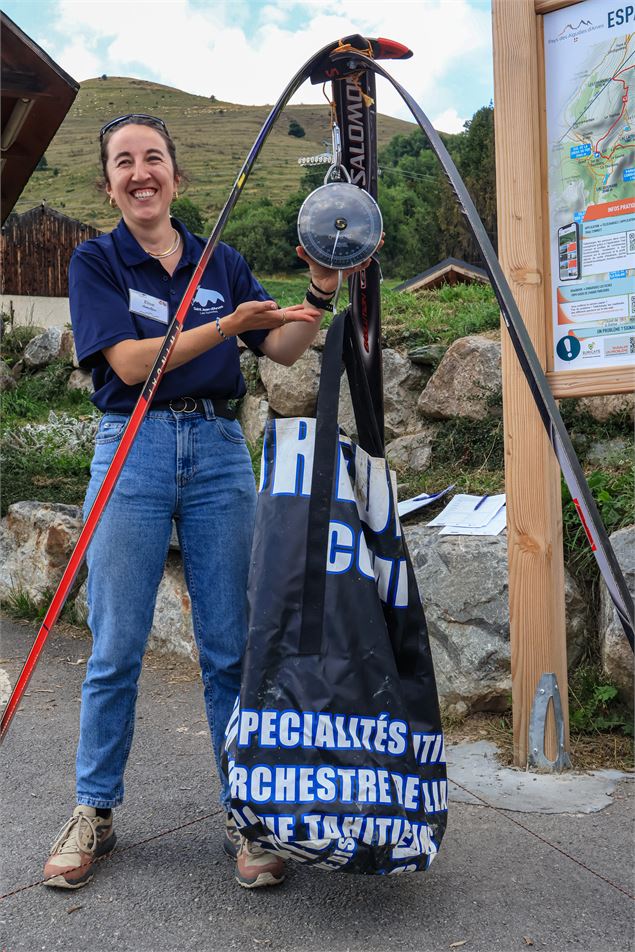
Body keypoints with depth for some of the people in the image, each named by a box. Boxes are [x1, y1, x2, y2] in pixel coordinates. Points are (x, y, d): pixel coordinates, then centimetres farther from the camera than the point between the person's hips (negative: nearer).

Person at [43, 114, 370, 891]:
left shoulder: (222, 263, 14)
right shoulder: (95, 261, 4)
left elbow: (283, 349, 9)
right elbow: (130, 361, -9)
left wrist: (319, 291, -7)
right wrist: (227, 324, -17)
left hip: (218, 448, 2)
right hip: (131, 447, -2)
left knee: (231, 646, 3)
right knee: (115, 648, 2)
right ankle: (94, 812, 19)